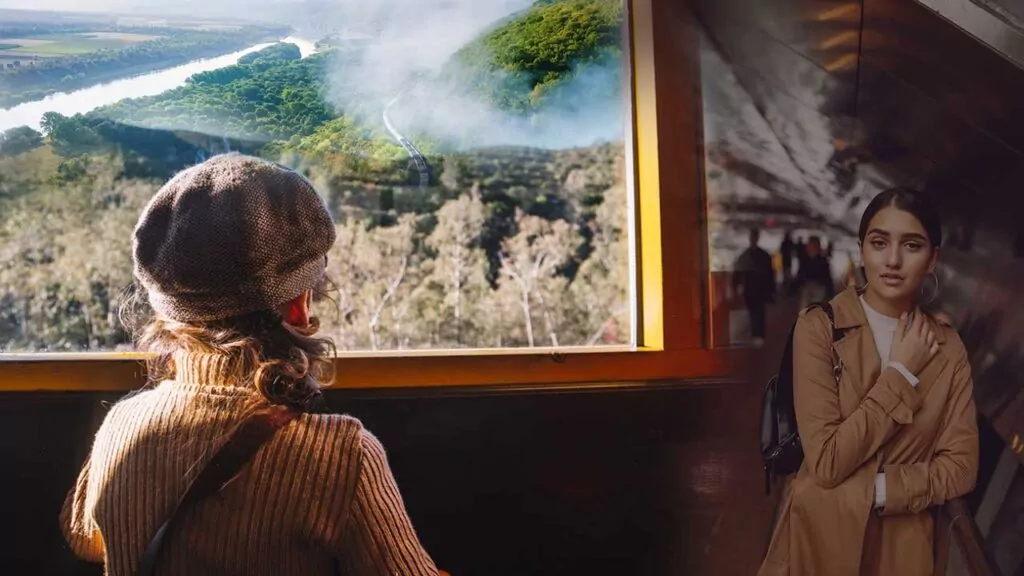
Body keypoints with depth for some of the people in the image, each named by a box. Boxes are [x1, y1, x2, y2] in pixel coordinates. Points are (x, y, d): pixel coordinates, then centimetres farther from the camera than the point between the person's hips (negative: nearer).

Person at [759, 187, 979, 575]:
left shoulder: (948, 348, -1)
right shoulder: (818, 328, -13)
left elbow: (961, 466, -5)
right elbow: (827, 462, -20)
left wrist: (872, 490, -18)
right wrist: (901, 375, -16)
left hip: (903, 544, 3)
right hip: (820, 538, -3)